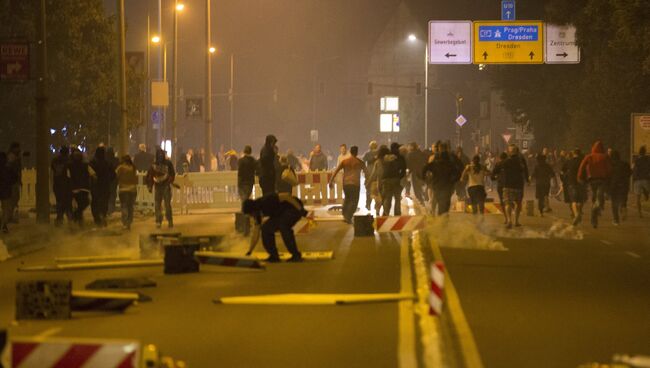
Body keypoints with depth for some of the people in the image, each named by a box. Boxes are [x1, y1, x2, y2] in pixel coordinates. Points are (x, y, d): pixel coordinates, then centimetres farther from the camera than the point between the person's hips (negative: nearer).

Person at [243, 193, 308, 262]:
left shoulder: (267, 201, -29)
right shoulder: (257, 214, -3)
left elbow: (286, 196, -30)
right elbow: (255, 233, 3)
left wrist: (300, 209, -29)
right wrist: (250, 251, 2)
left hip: (295, 207, -9)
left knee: (283, 225, -30)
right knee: (266, 228, -3)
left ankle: (296, 256, -23)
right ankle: (274, 256, 3)